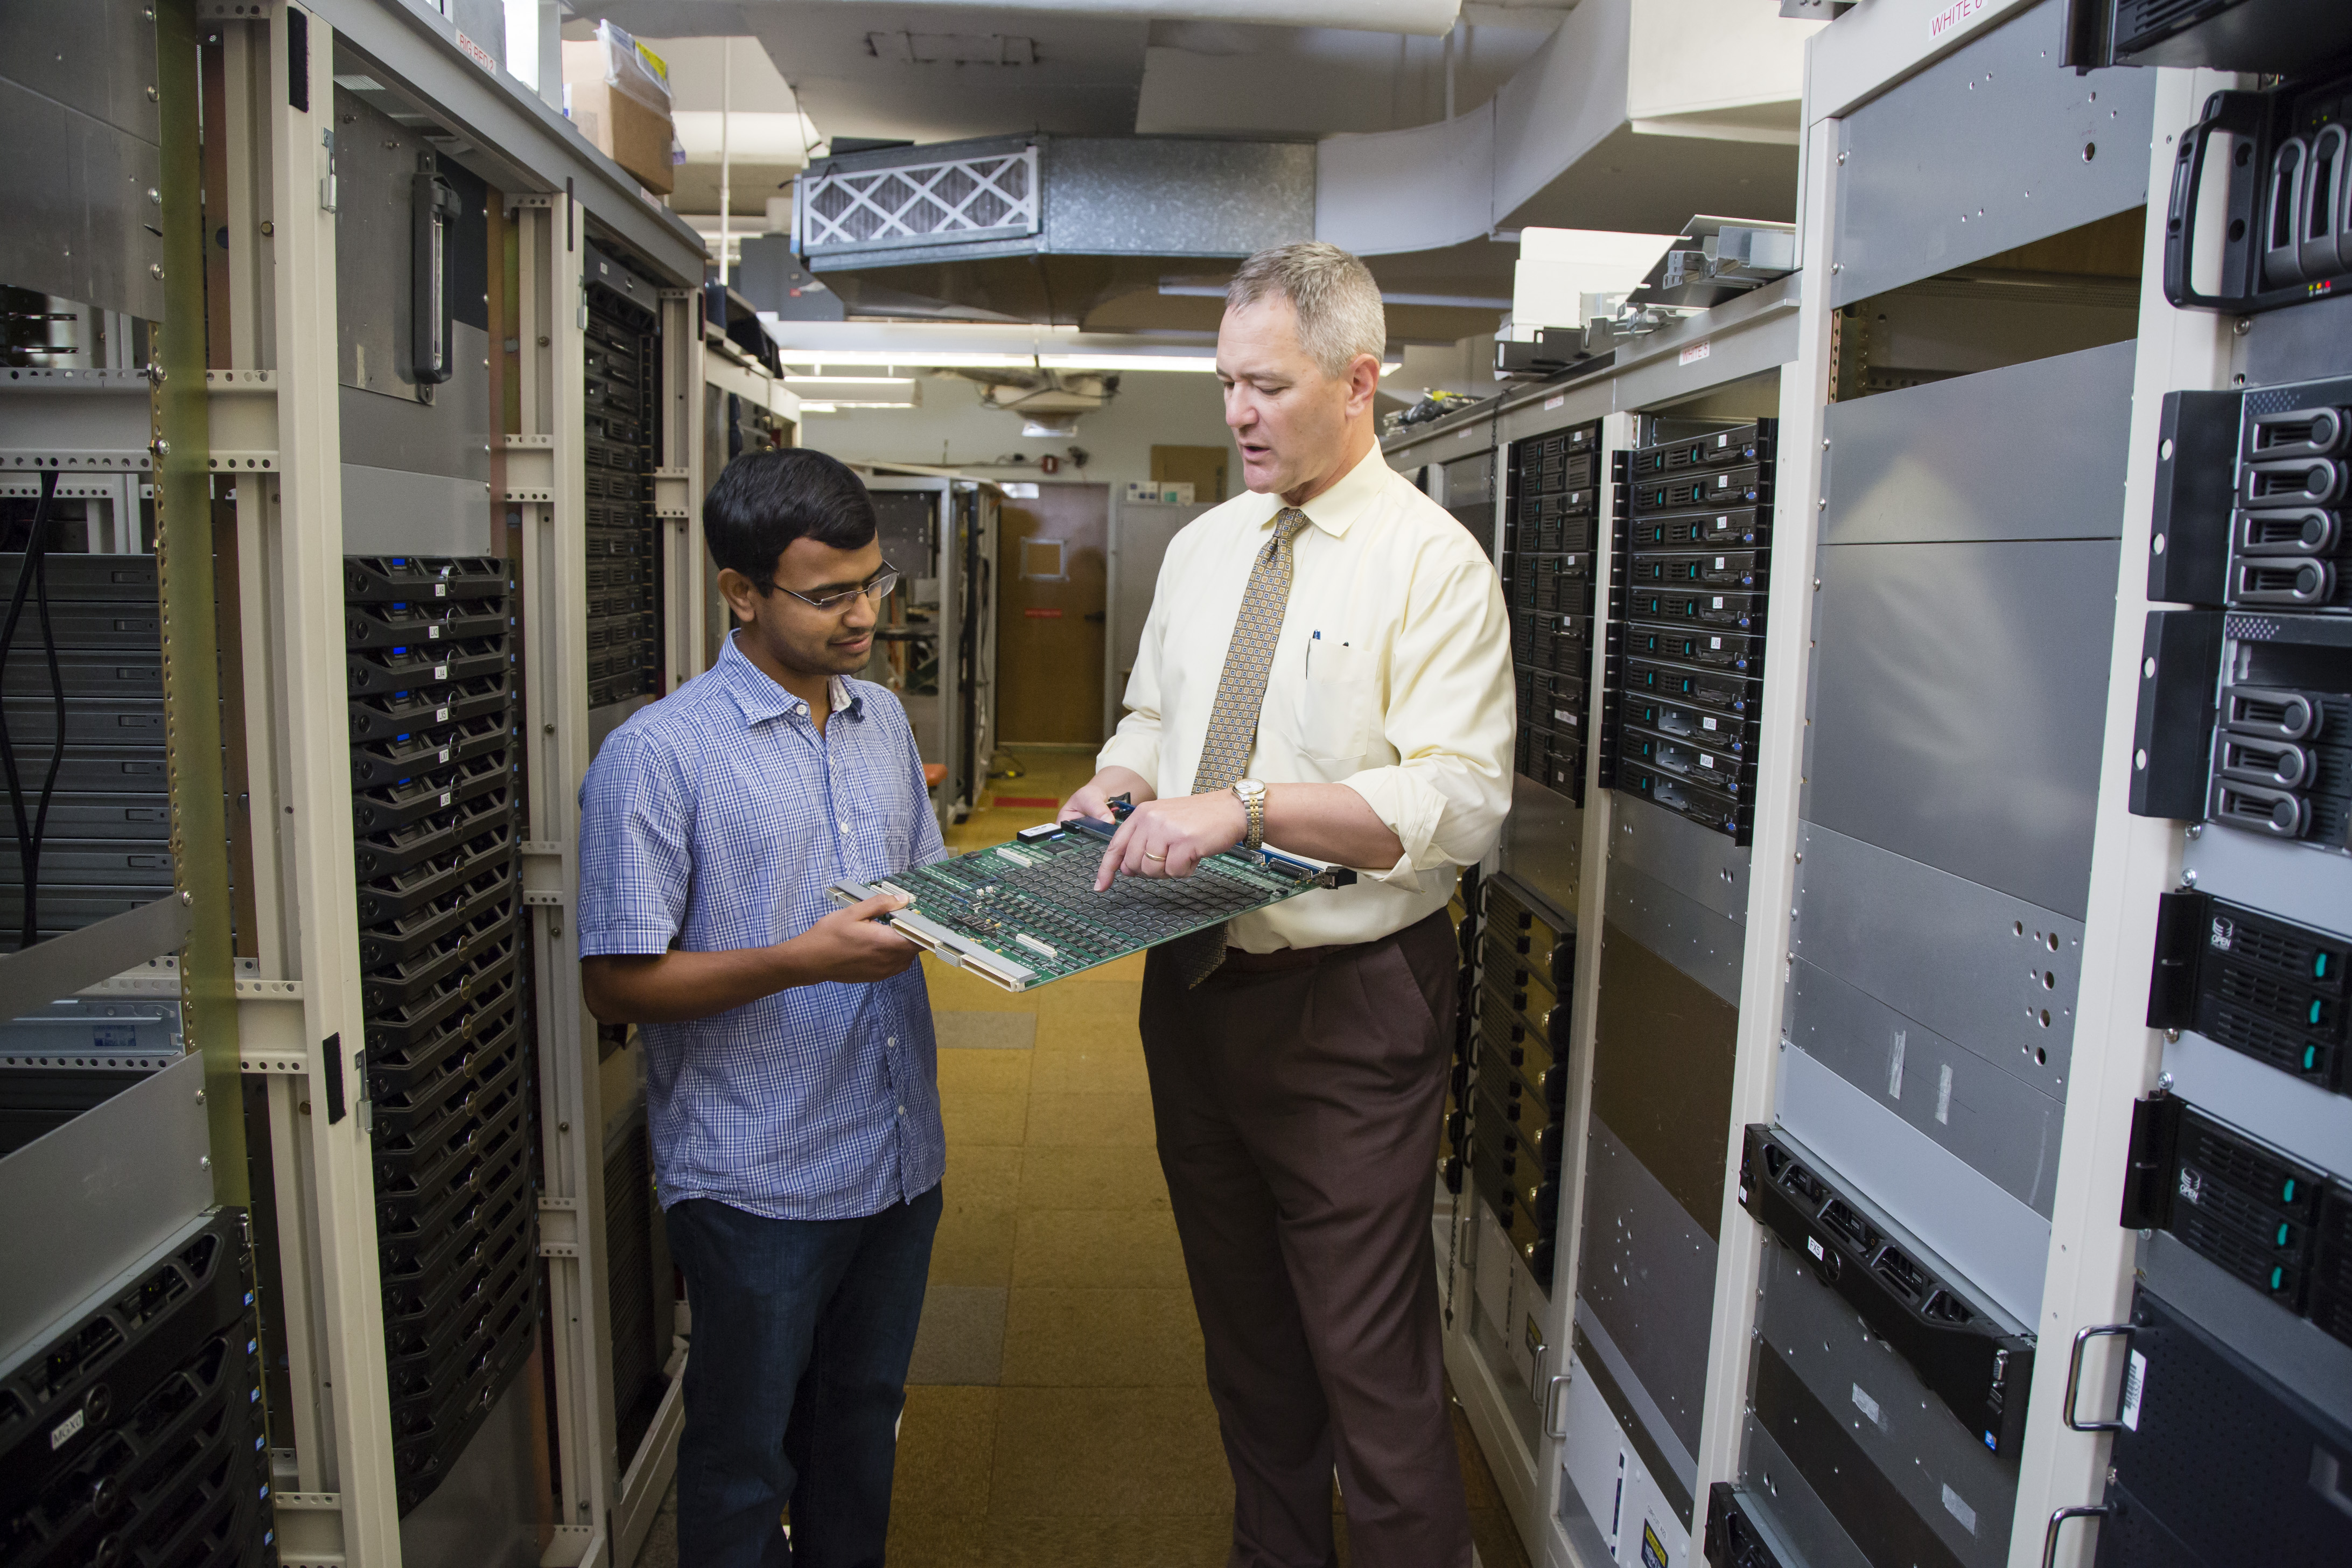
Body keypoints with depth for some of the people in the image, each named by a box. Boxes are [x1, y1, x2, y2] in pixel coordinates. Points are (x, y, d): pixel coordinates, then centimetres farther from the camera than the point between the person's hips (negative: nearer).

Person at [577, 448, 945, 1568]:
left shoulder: (885, 721, 8)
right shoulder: (658, 754, -14)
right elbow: (617, 983, -14)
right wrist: (802, 960, -25)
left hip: (899, 1158, 6)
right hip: (758, 1181, -6)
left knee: (863, 1425, 22)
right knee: (745, 1456, 12)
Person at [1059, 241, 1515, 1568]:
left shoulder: (1433, 561, -11)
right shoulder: (1203, 548, 10)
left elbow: (1462, 799, -21)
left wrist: (1248, 806, -30)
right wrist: (1124, 780, -2)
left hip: (1347, 1008, -7)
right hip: (1194, 985, 7)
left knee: (1373, 1371, 2)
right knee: (1246, 1338, 22)